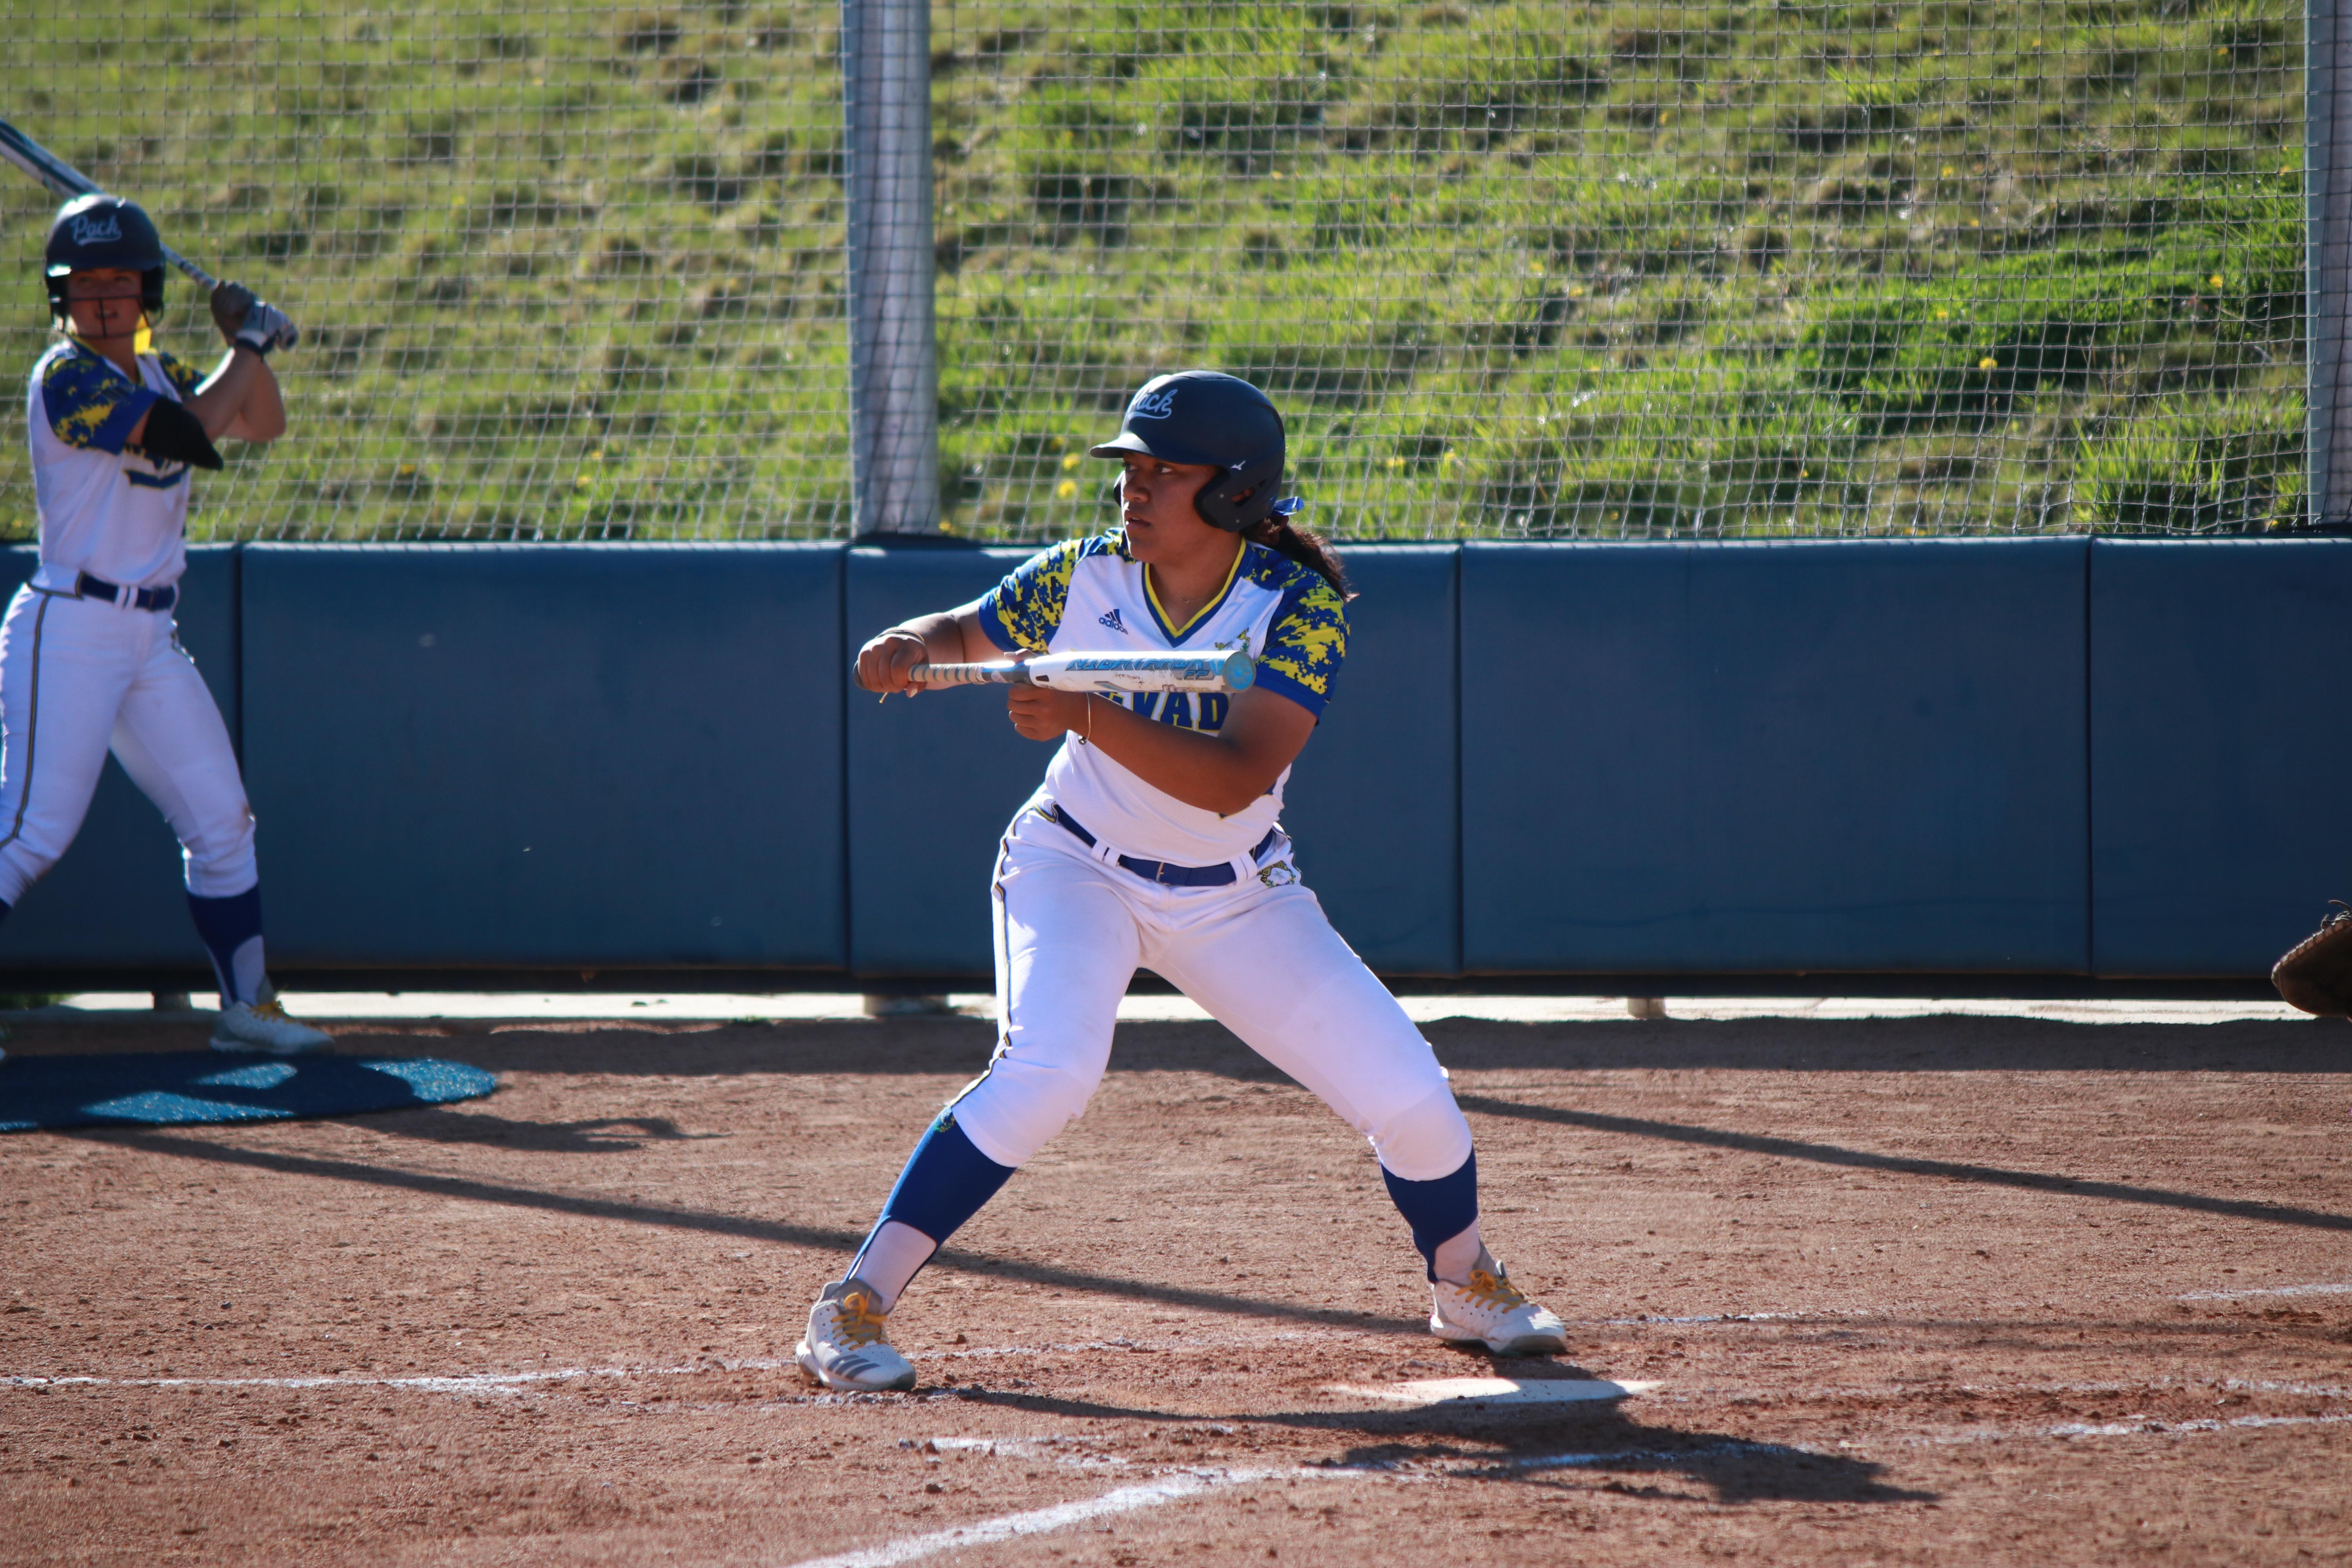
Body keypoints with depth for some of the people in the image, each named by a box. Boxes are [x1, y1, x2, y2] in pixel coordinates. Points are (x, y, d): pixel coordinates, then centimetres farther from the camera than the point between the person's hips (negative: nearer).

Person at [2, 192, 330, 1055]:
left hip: (153, 640, 8)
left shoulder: (156, 374, 13)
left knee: (221, 822, 10)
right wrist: (249, 346, -9)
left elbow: (263, 425, 20)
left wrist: (249, 344, 4)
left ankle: (248, 1006, 20)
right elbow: (192, 437, -21)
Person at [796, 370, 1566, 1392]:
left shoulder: (1300, 610, -20)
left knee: (1407, 1096, -5)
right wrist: (910, 645, -19)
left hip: (1235, 900, 1)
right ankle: (853, 1307, -24)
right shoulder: (1083, 579, -13)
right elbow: (967, 635, 6)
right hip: (1076, 866, -1)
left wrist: (1088, 716, -43)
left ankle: (1466, 1286, 27)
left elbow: (1232, 780, -32)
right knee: (1047, 1070, -30)